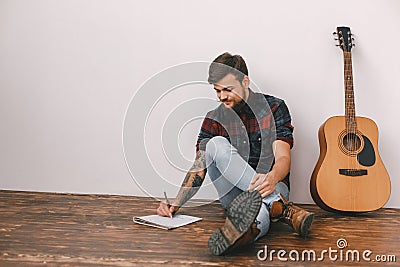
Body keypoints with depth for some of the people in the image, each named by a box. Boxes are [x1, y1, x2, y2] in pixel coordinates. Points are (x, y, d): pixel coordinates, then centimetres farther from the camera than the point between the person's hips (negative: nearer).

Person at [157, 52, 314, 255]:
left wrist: (272, 178, -36)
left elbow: (283, 158, -11)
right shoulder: (214, 119, 9)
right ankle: (282, 208, -40)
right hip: (235, 194, 2)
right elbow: (198, 168, 4)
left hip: (272, 187, -1)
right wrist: (175, 204, -12)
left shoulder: (274, 108, 1)